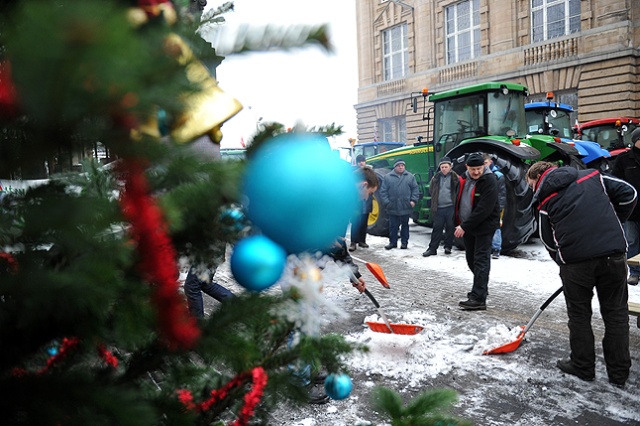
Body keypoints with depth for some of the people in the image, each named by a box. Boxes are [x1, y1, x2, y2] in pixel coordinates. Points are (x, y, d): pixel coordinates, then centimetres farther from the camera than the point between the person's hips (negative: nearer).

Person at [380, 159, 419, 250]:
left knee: (405, 225, 10)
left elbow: (415, 189, 5)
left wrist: (413, 200, -7)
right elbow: (383, 191, 1)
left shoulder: (410, 177, 6)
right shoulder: (387, 177, 3)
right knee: (393, 226, 6)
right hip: (393, 208, 0)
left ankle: (404, 242, 20)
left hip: (406, 207, 1)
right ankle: (393, 242, 17)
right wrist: (386, 202, -7)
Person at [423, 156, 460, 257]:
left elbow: (458, 192, 1)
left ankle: (448, 247, 19)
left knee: (450, 228, 7)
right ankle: (432, 248, 8)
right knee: (437, 228, 5)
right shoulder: (436, 178, 8)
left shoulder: (455, 178, -1)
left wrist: (454, 201, -1)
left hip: (450, 207, -2)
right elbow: (431, 190, 18)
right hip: (438, 208, 2)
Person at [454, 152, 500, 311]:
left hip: (484, 226, -8)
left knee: (480, 261, -10)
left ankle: (478, 299, -10)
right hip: (467, 226, 8)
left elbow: (483, 210, -25)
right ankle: (481, 287, 37)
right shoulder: (464, 178, 6)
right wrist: (460, 224, 9)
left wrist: (465, 226, -23)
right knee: (471, 259, 17)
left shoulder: (489, 181, -18)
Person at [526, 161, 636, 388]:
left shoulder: (545, 200, 6)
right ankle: (619, 373, 23)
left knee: (579, 314, 15)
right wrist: (613, 224, 16)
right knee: (616, 312, 15)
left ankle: (583, 367, 26)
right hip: (613, 254, 3)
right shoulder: (591, 176, 12)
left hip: (575, 259, -2)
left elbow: (549, 241, 8)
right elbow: (628, 193, 8)